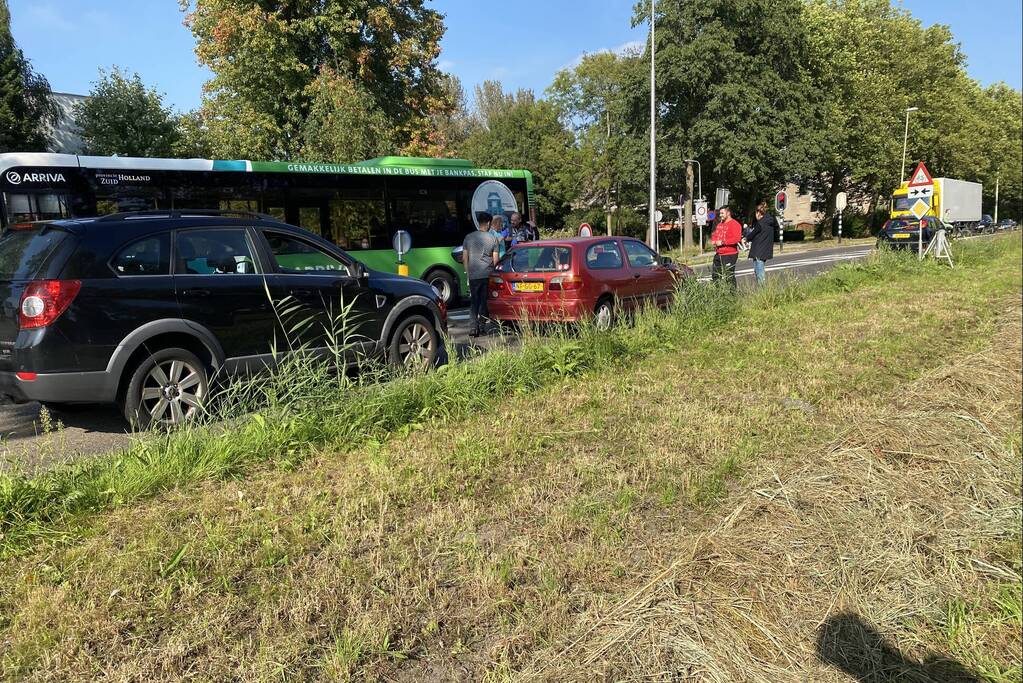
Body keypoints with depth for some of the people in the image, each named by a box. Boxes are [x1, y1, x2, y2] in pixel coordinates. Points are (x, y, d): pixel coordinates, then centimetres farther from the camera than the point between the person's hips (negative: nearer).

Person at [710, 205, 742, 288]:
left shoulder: (734, 224, -10)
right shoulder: (720, 224, 18)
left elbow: (737, 238, -22)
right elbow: (714, 235, 31)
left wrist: (722, 242, -20)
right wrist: (713, 241, 6)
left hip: (729, 255, -9)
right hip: (718, 254, 9)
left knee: (729, 276, -8)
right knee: (715, 275, 11)